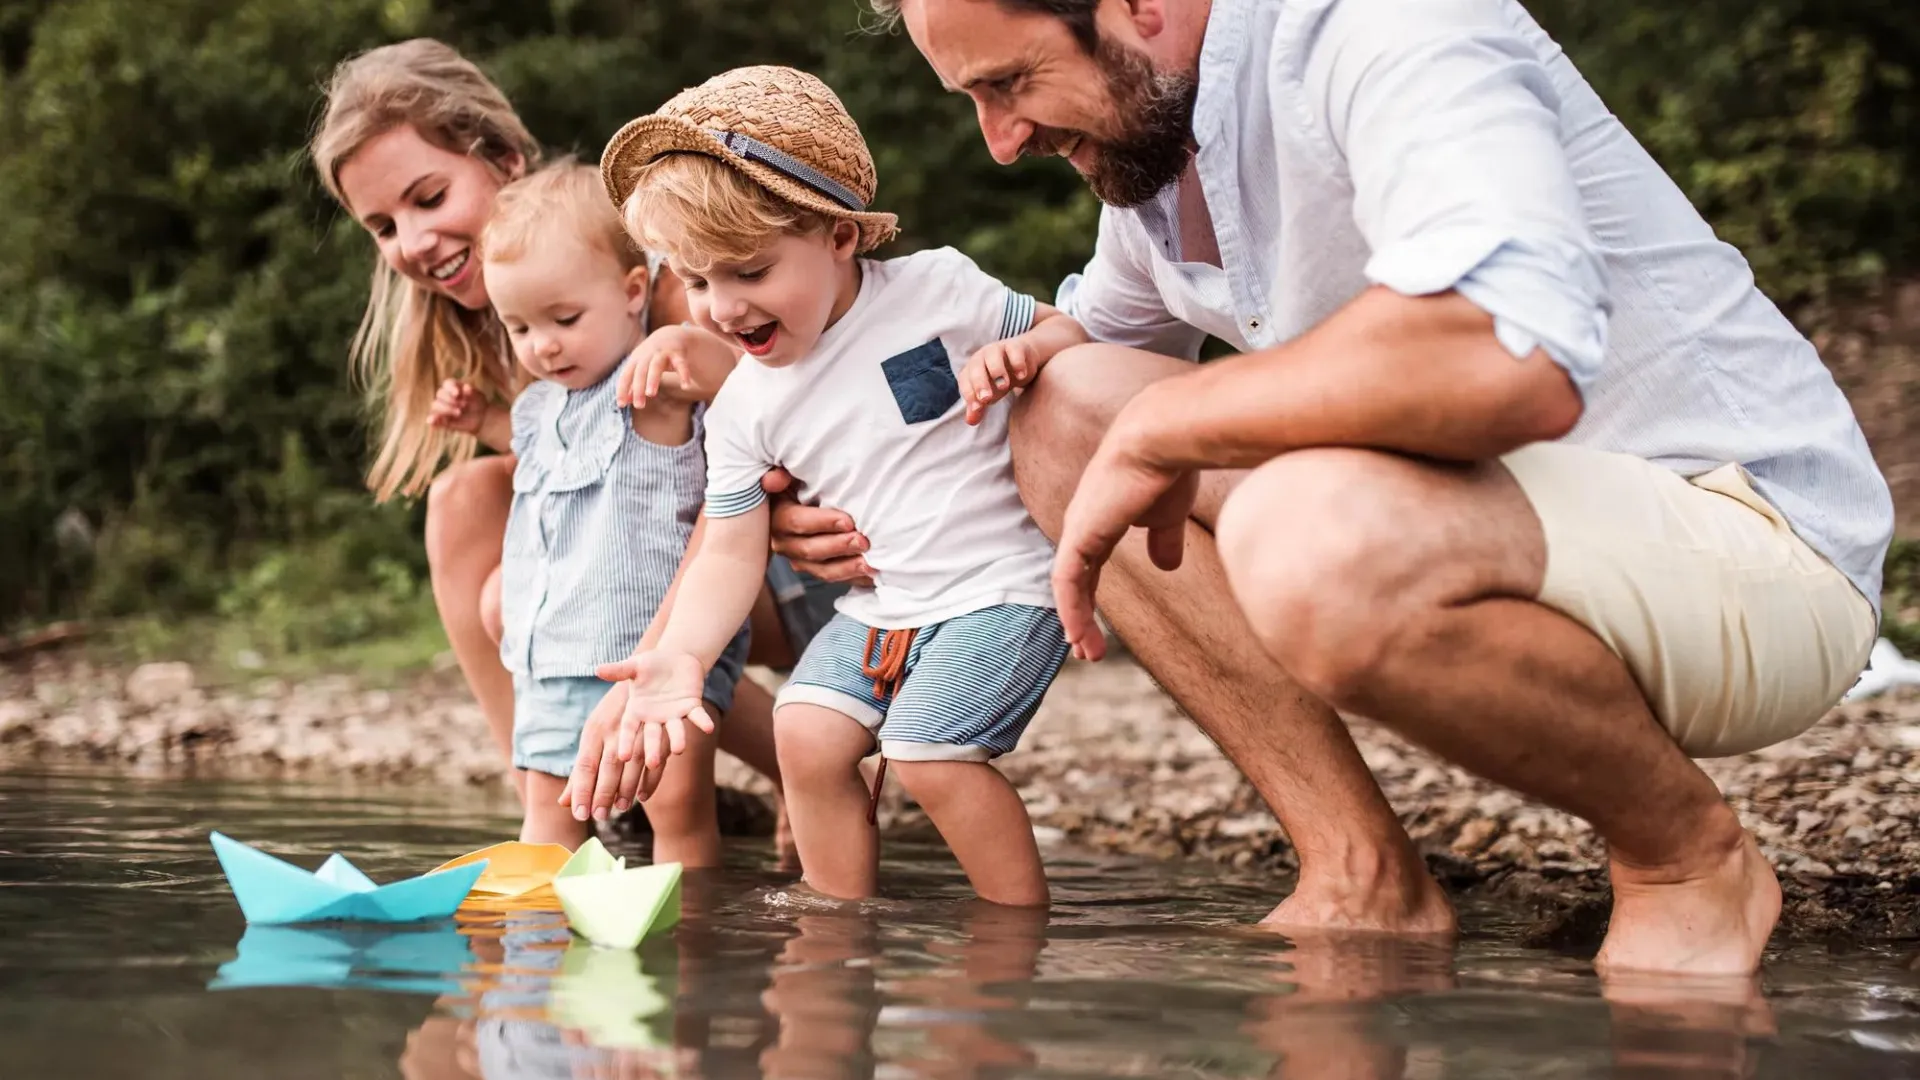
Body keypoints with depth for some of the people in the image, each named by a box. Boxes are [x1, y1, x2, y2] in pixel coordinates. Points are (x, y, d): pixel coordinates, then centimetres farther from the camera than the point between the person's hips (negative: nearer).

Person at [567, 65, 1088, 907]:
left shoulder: (937, 288, -10)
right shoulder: (744, 407, 0)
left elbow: (1068, 328, 1)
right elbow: (730, 552, 0)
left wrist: (1018, 353, -23)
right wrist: (681, 655, -17)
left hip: (999, 585, -6)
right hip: (880, 606, 6)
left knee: (928, 751, -19)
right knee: (806, 732, -9)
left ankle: (1024, 928, -3)